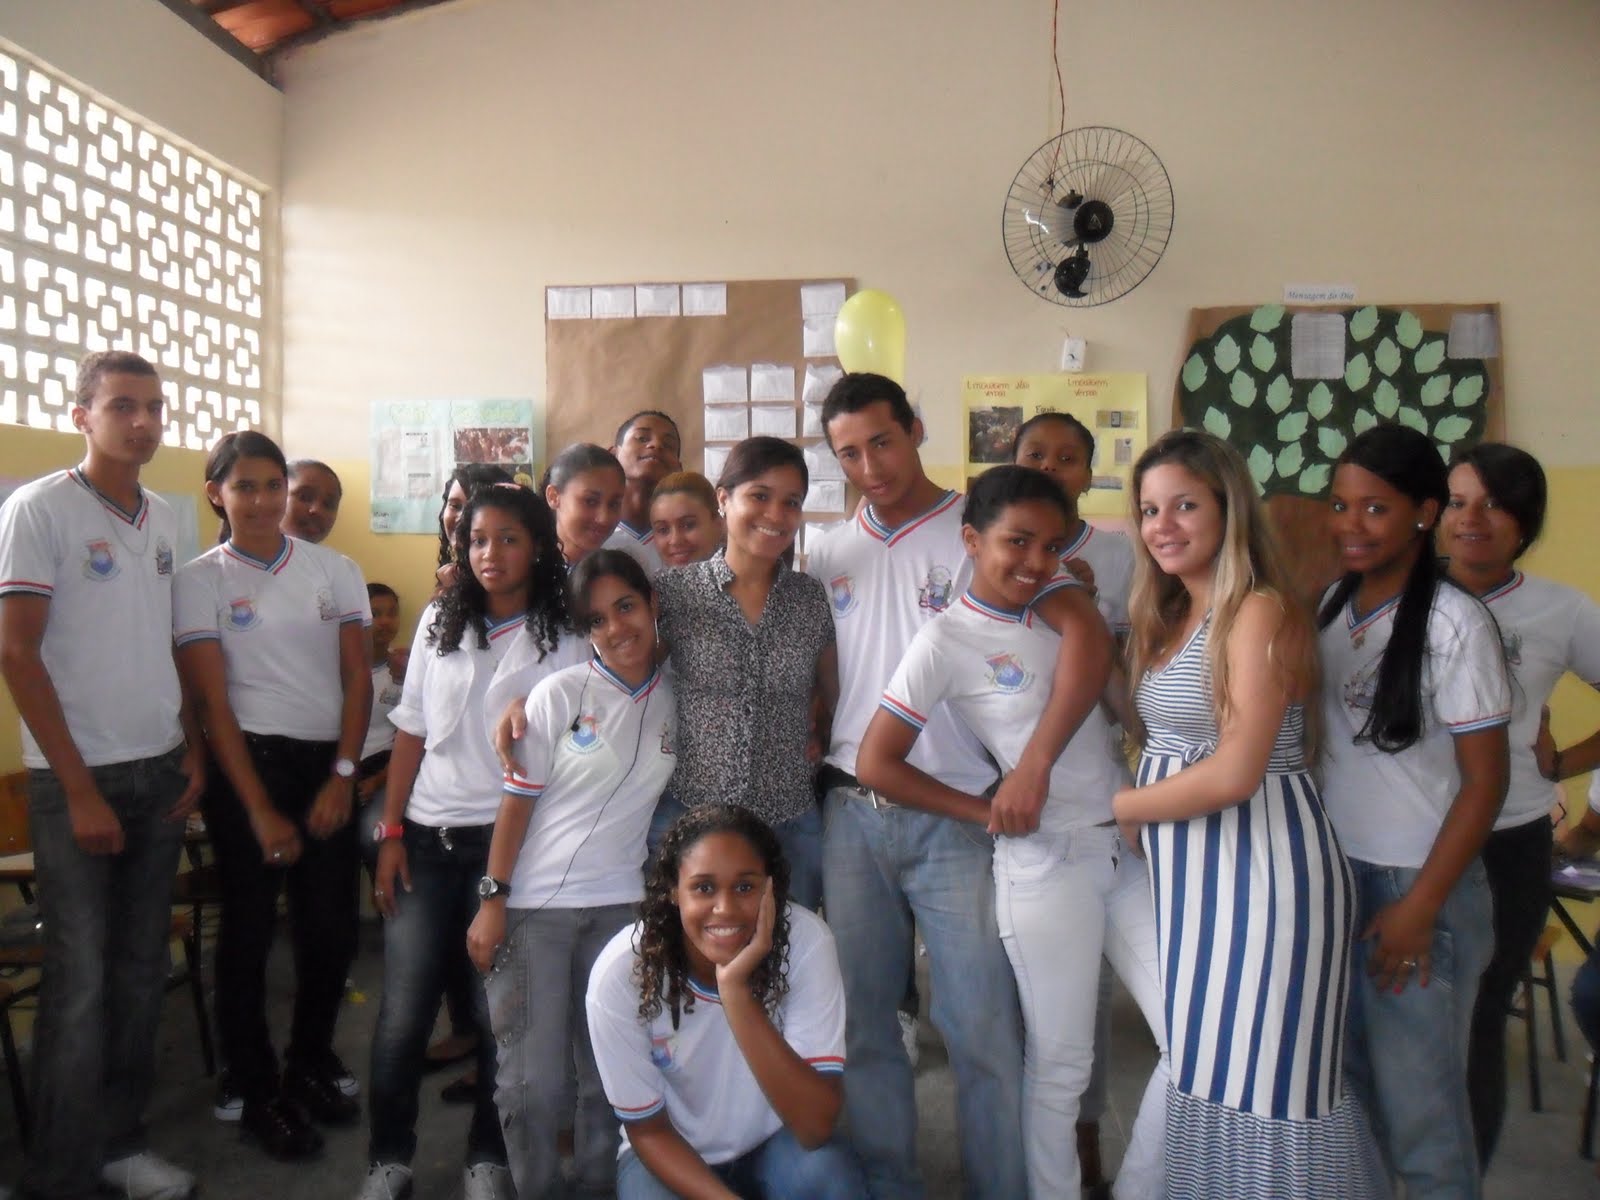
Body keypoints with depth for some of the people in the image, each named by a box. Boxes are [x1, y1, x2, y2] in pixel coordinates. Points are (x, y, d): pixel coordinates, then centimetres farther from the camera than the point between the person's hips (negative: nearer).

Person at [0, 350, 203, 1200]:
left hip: (160, 774, 6)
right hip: (77, 780, -5)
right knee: (81, 983, -1)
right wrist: (80, 789, -13)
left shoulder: (165, 517, 10)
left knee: (141, 971, 11)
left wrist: (192, 750, 8)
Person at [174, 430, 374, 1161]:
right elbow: (212, 700, -5)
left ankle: (310, 1067, 28)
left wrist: (342, 775, -5)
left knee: (333, 927, 5)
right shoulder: (199, 580, -1)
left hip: (327, 763, 3)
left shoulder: (335, 571, 6)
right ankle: (257, 1095, 21)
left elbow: (358, 678, 4)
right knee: (249, 930, 5)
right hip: (248, 762, -2)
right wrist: (258, 808, -9)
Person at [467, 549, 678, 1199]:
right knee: (534, 1078, 1)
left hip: (622, 904, 3)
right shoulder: (559, 694, -8)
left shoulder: (675, 698, 3)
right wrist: (493, 900, -9)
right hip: (536, 904, -3)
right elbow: (517, 800, -6)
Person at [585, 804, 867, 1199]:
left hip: (774, 1141, -1)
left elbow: (816, 1127, -31)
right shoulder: (620, 974, -24)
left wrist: (736, 989, -39)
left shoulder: (806, 943, -26)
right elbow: (647, 1130, -11)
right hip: (672, 1153, 1)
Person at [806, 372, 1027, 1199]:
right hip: (851, 814, 5)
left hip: (954, 819, -4)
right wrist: (816, 757, 6)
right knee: (862, 1021, 14)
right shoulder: (828, 556, 10)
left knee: (982, 1028, 1)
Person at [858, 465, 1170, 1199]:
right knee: (1060, 1064, 7)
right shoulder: (947, 640, -9)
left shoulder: (1061, 609, 8)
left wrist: (1072, 596, -6)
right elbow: (875, 763, -12)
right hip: (1045, 862, -6)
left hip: (1129, 845, 6)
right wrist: (989, 812, -10)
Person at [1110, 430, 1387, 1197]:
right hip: (1187, 875, 8)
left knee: (1257, 1089, 0)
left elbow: (1233, 773, -19)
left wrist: (1115, 806, -9)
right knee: (1206, 1074, 14)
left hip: (1262, 872, -8)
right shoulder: (1169, 617, 13)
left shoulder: (1260, 610, -12)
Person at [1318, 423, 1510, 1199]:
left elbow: (1485, 781, -11)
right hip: (1333, 874, 5)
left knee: (1418, 1105, 6)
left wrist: (1420, 906, -12)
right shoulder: (1332, 606, 4)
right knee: (1340, 1088, 14)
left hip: (1417, 886, -5)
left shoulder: (1454, 624, -12)